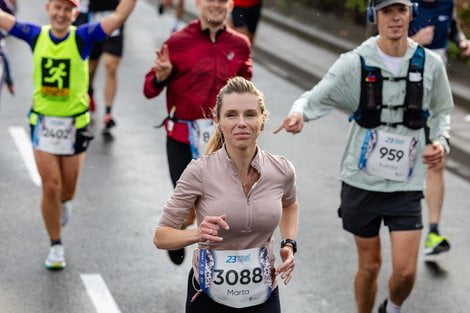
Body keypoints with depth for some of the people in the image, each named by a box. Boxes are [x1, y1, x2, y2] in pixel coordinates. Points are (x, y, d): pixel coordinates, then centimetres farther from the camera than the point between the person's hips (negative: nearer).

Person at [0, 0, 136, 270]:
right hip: (43, 123, 0)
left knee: (67, 190, 11)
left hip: (74, 124, 0)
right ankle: (56, 246, 15)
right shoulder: (36, 35, -4)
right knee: (50, 187, -2)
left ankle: (63, 202, 49)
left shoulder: (82, 38, -10)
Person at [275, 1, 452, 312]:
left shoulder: (430, 64, -1)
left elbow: (441, 111, 14)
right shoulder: (355, 63, -8)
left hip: (406, 184, 1)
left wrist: (441, 141, -5)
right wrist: (299, 112, -30)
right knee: (369, 266, 10)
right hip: (362, 181, -1)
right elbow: (316, 98, -8)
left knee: (405, 271, -5)